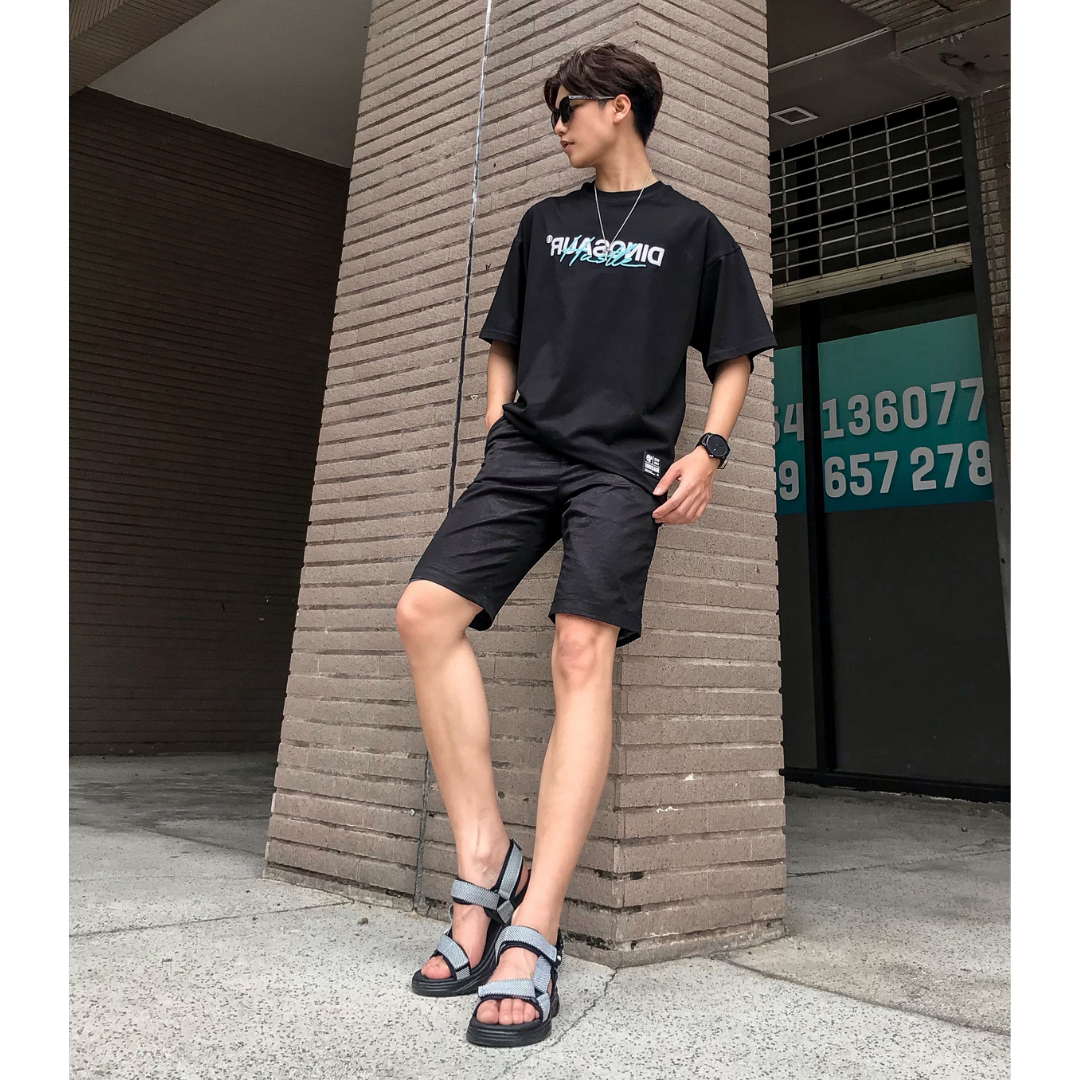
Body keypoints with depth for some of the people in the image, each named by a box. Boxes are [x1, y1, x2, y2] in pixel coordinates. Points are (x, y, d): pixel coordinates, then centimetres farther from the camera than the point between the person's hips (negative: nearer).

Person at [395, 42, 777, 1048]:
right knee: (425, 612, -18)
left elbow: (734, 358, 12)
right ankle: (485, 866, -12)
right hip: (526, 452, 5)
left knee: (581, 647, -24)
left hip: (624, 463, -4)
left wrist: (707, 449, -4)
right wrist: (497, 424, 11)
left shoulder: (693, 229, 12)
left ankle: (533, 936, -27)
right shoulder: (543, 223, 23)